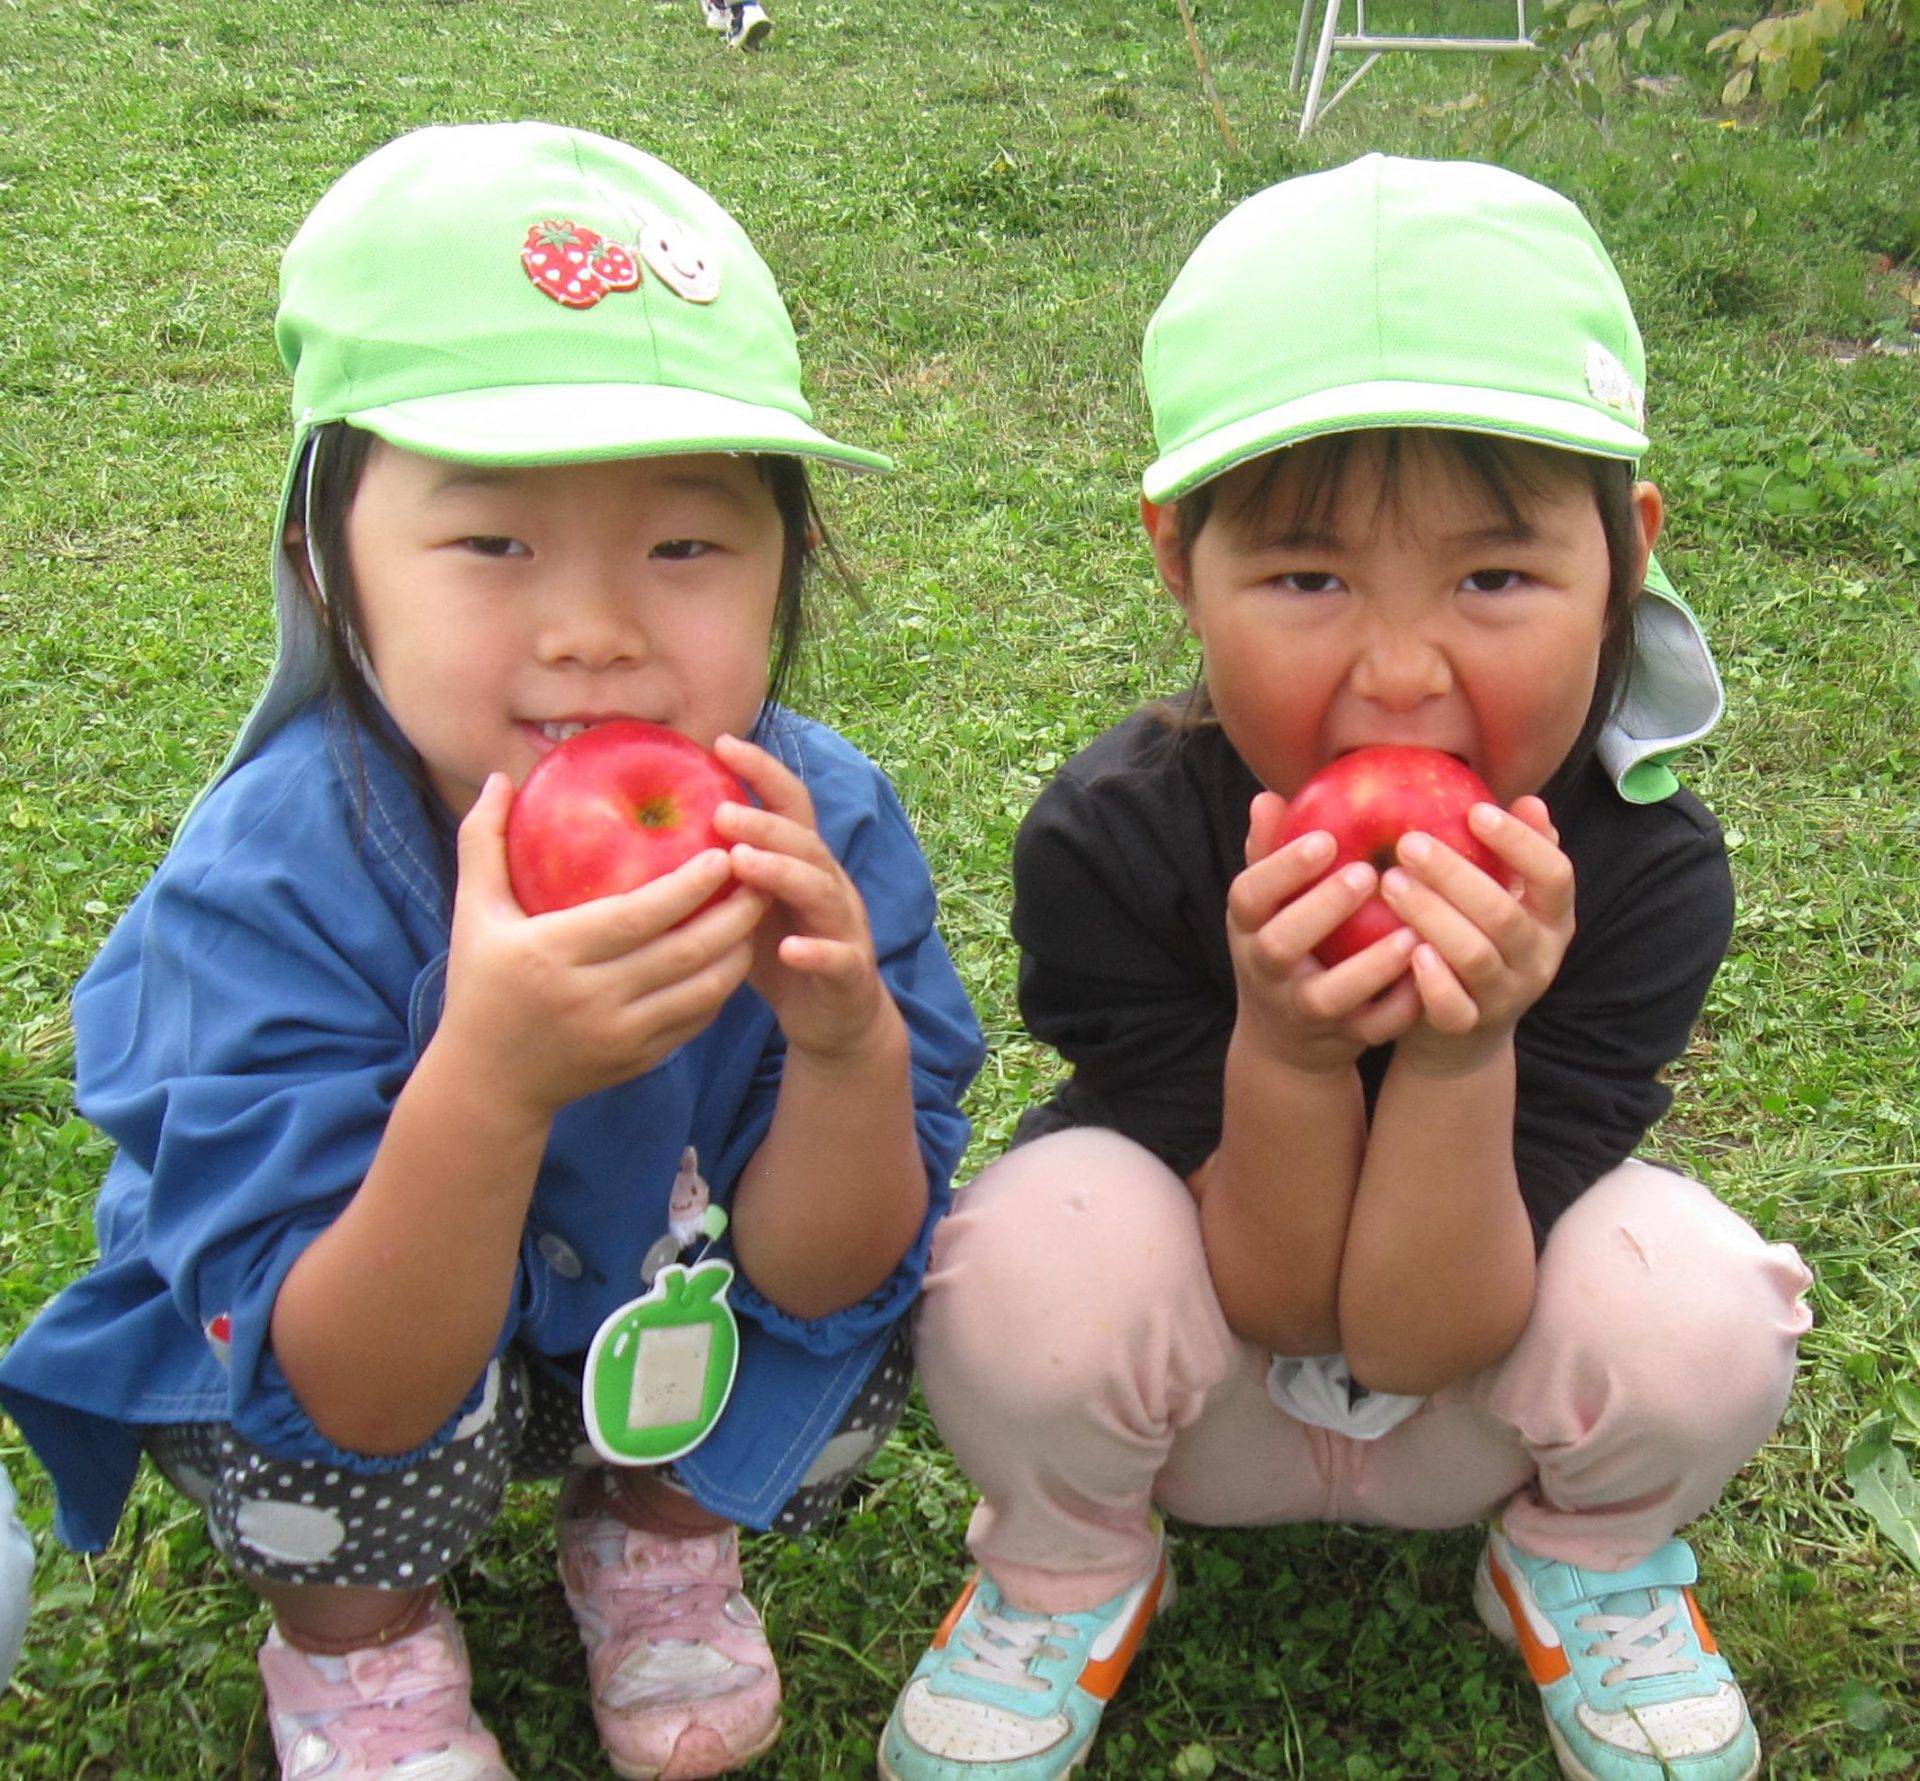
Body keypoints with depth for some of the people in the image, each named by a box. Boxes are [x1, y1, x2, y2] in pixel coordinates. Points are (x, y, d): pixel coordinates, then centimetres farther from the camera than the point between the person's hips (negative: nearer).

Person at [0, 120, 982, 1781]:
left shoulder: (821, 826, -24)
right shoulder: (268, 886, -33)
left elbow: (816, 1279, -18)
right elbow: (355, 1400, -31)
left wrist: (848, 1045, -40)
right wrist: (490, 1081, -50)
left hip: (665, 1338, 3)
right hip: (368, 1356, -2)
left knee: (867, 1327, -22)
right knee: (341, 1464, -31)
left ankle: (658, 1534, 12)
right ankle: (358, 1635, 7)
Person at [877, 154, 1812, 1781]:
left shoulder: (1646, 868, -27)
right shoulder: (1107, 842, -29)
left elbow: (1409, 1335, -25)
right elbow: (1274, 1301, -22)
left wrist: (1460, 1053, -43)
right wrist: (1285, 1048, -41)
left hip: (1472, 1402, 1)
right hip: (1198, 1395, -1)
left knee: (1701, 1303, -30)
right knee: (1040, 1235, -33)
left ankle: (1586, 1560, 9)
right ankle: (1068, 1567, 4)